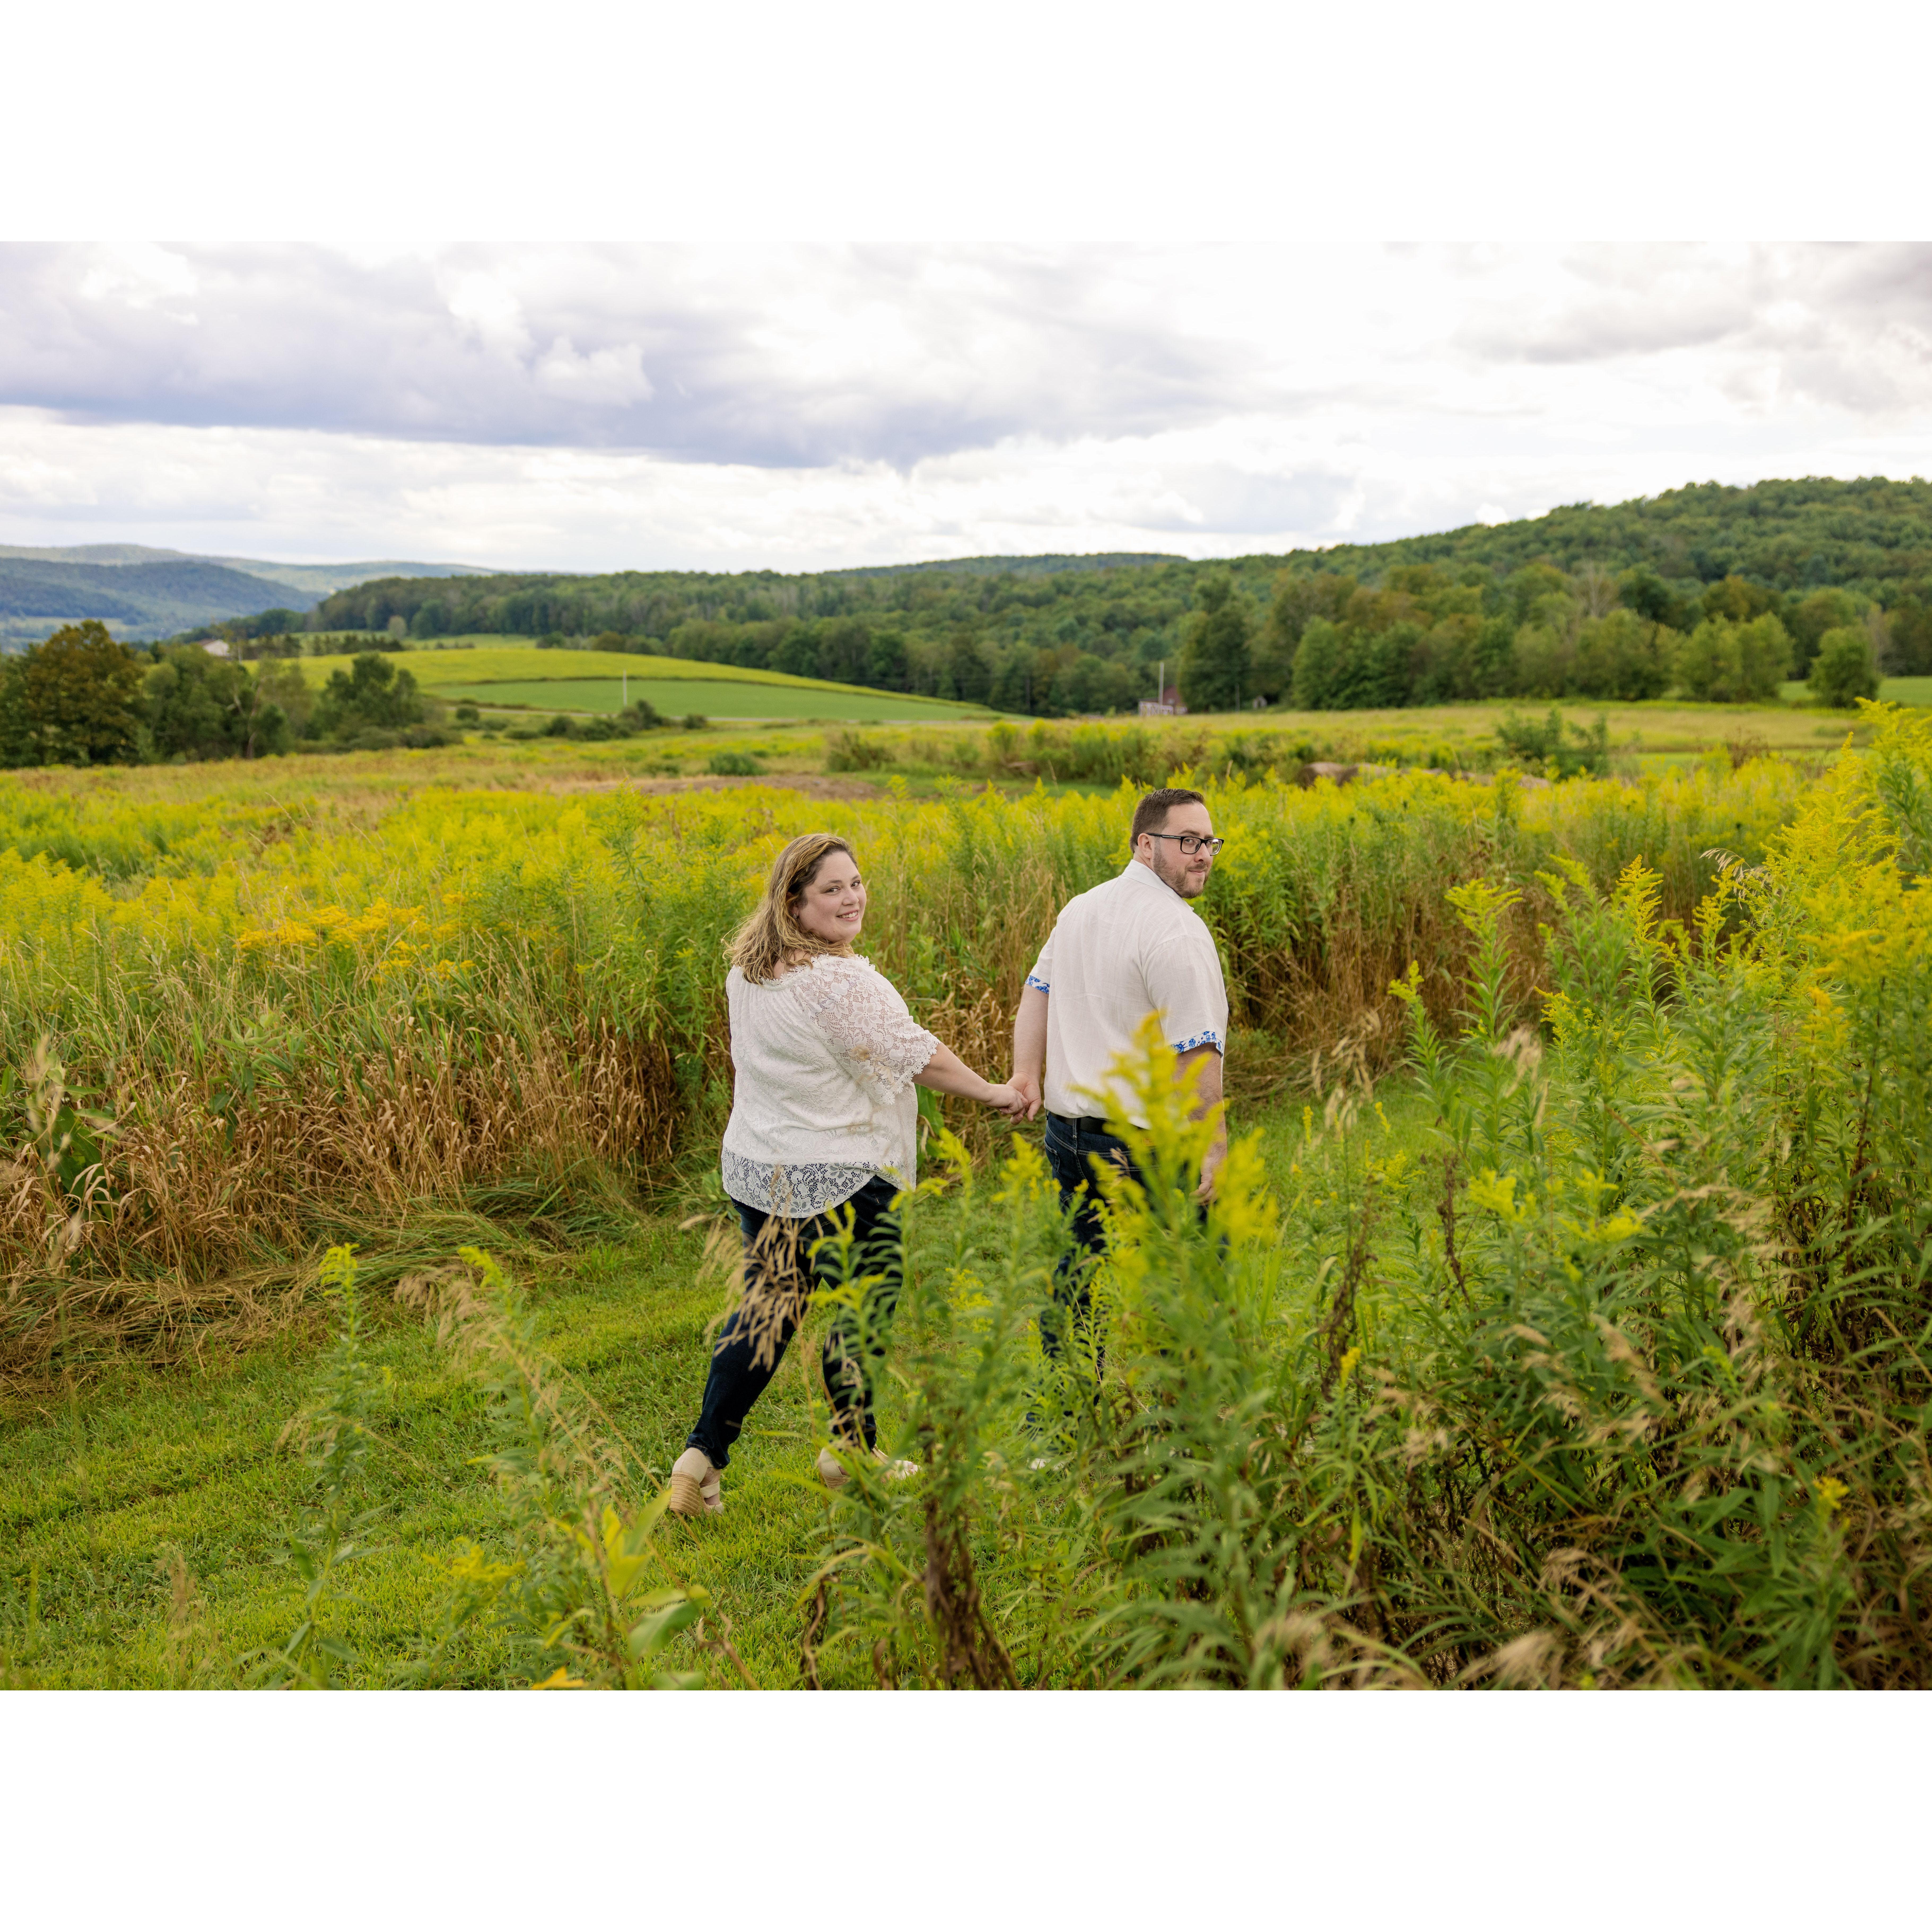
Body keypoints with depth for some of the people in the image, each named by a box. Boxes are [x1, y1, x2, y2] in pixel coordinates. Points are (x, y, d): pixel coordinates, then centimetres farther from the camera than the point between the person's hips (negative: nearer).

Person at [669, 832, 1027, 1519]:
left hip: (755, 1171, 8)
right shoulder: (843, 982, -23)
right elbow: (921, 1057, -20)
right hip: (838, 1179, -8)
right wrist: (992, 1092, -6)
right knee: (859, 1308, 12)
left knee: (766, 1306, 16)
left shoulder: (746, 972, 4)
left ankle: (701, 1459, 10)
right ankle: (852, 1449, 30)